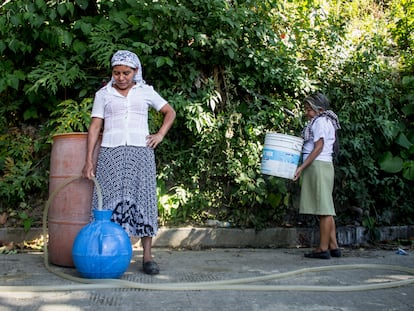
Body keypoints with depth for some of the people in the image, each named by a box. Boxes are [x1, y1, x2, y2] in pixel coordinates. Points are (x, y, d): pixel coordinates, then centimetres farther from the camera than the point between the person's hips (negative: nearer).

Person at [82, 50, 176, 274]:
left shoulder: (146, 92, 12)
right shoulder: (103, 94, 11)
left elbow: (170, 112, 19)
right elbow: (95, 127, 7)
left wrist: (160, 135, 4)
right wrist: (89, 159, 0)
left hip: (140, 151, 0)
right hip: (111, 152, 0)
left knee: (143, 199, -4)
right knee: (111, 200, -4)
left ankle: (147, 256, 0)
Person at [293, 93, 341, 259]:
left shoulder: (320, 121, -7)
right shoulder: (328, 121, 21)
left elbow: (318, 147, -16)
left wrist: (302, 167, -18)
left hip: (317, 165, -10)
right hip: (325, 165, 10)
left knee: (323, 208, -8)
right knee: (325, 208, 10)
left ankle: (323, 249, -4)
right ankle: (333, 246, 12)